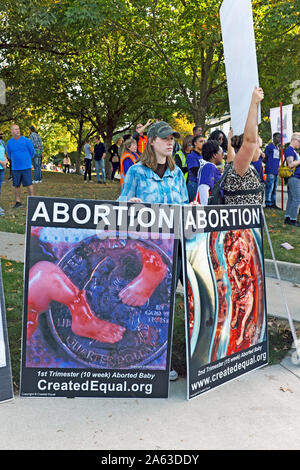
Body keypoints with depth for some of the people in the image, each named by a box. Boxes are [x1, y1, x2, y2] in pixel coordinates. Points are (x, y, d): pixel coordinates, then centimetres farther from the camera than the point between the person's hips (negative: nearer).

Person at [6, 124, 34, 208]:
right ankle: (18, 202, 17)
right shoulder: (9, 143, 3)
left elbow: (32, 152, 6)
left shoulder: (26, 140, -5)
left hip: (26, 167, -3)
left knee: (29, 184, -2)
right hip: (15, 168, 3)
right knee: (16, 185, 7)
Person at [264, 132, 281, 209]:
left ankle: (273, 203, 16)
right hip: (270, 171, -9)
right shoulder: (269, 146, -5)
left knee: (274, 188, 11)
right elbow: (265, 158, -4)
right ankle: (268, 203, -6)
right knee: (270, 187, -10)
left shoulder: (278, 147, 20)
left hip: (276, 170, 9)